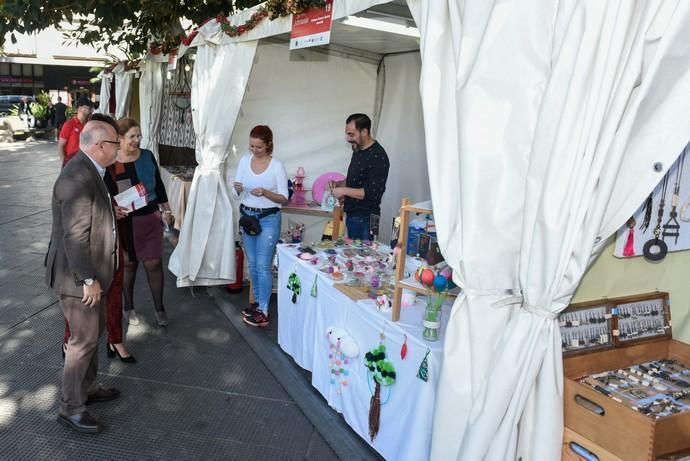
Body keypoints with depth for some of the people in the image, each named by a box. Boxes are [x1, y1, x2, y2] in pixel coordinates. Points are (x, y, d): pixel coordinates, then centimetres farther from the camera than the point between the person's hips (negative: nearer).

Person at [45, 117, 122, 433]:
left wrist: (111, 212, 7)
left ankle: (87, 388, 39)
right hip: (77, 276, -10)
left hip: (90, 270, 10)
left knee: (95, 330, 22)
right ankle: (70, 408, 18)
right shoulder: (78, 178, -26)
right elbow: (75, 235, -27)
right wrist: (88, 280, -22)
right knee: (84, 340, 2)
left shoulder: (88, 170, 5)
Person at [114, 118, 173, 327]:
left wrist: (166, 210, 12)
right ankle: (129, 307, 31)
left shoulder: (148, 156, -3)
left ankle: (159, 308, 19)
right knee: (129, 264, 12)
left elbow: (158, 184, 9)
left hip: (150, 217, 2)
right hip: (125, 221, -2)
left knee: (154, 263, 5)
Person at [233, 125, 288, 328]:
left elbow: (284, 198, -9)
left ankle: (263, 311, 2)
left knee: (263, 265, -5)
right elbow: (238, 193, 7)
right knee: (252, 264, 13)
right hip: (247, 216, 5)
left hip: (269, 219, -5)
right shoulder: (244, 161, 2)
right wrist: (237, 188, -16)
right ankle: (259, 302, 28)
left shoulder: (277, 166, -11)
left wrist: (265, 193, -26)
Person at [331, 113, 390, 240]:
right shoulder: (358, 150, 12)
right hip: (352, 215, 9)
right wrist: (339, 184, 7)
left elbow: (373, 193, -23)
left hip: (364, 219, -9)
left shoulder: (378, 157, -17)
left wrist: (344, 190, -18)